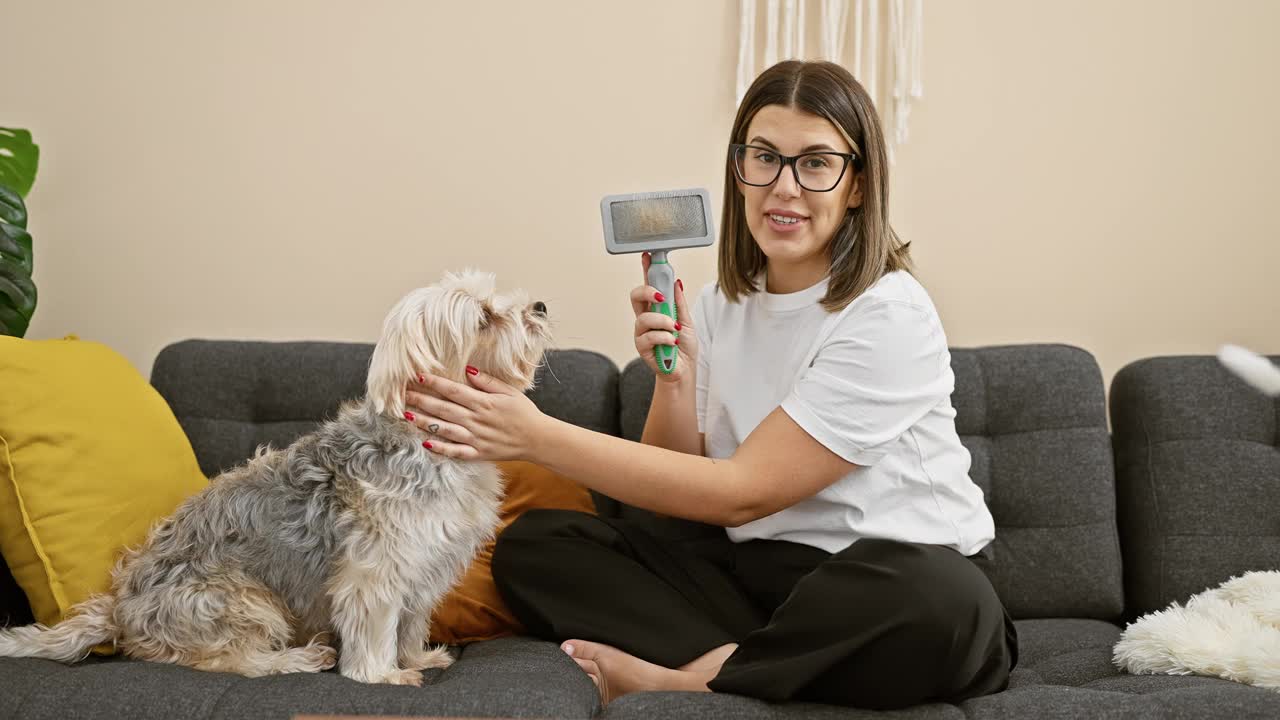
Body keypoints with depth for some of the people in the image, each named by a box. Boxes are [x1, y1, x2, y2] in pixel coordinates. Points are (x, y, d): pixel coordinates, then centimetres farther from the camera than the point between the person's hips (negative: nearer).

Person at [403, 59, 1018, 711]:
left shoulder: (889, 317, -15)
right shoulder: (720, 307, 4)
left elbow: (739, 494, -19)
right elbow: (676, 492, 5)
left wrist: (537, 437, -22)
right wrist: (673, 378, -14)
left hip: (891, 581, -5)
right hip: (760, 571, 5)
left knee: (940, 599, -40)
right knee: (532, 545, -7)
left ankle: (676, 675, -21)